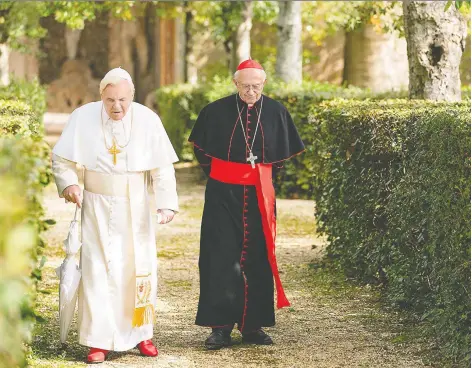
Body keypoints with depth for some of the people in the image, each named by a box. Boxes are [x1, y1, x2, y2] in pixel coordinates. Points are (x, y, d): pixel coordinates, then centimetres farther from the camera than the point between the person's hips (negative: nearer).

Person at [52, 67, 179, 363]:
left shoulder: (148, 120, -8)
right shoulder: (83, 117, -8)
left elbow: (163, 167, -8)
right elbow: (61, 159, 0)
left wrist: (167, 203, -18)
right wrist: (69, 184, -18)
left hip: (136, 208, 1)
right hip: (98, 207, -1)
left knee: (140, 267, 5)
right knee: (98, 269, -4)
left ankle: (141, 333, 20)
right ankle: (100, 340, 1)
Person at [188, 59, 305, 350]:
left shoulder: (276, 112, 0)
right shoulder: (216, 111, -4)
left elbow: (285, 152, 14)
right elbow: (201, 148, 11)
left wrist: (265, 175, 11)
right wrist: (216, 174, 8)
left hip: (260, 195, 2)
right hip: (223, 195, -2)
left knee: (258, 259, 5)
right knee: (221, 259, -5)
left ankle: (253, 324, 14)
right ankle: (221, 326, -1)